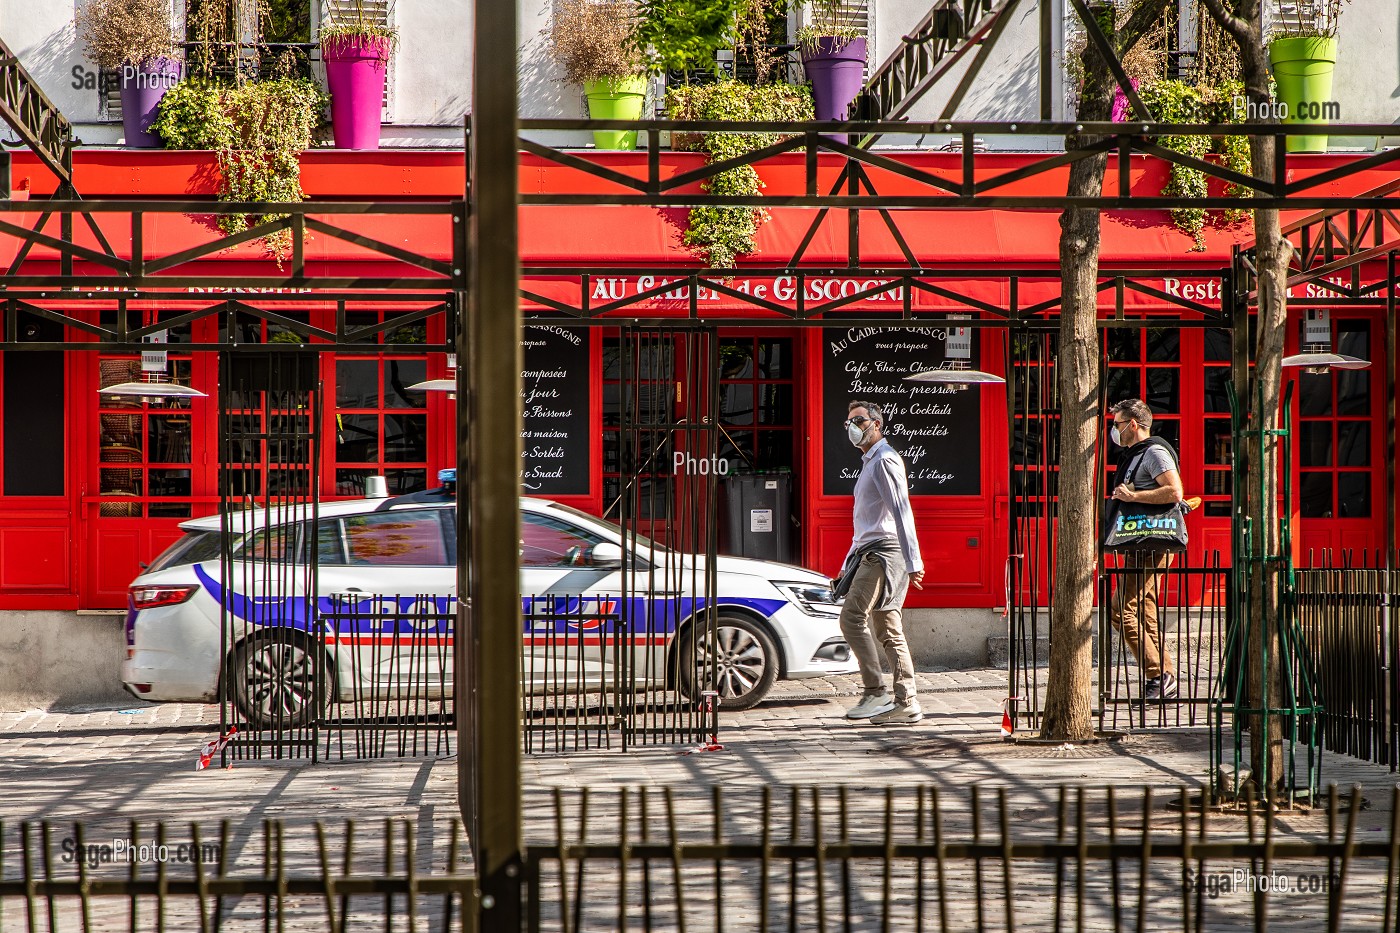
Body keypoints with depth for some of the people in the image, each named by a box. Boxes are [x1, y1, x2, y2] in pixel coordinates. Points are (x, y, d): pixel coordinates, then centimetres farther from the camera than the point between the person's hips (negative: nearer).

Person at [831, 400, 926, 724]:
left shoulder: (885, 460, -7)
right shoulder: (869, 463, 25)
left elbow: (901, 512, -16)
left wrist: (913, 562, -23)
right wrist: (847, 567, 29)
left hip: (884, 552, -10)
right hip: (870, 552, 10)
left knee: (852, 617, -17)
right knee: (888, 631, 6)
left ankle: (876, 693, -18)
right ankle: (906, 704, 4)